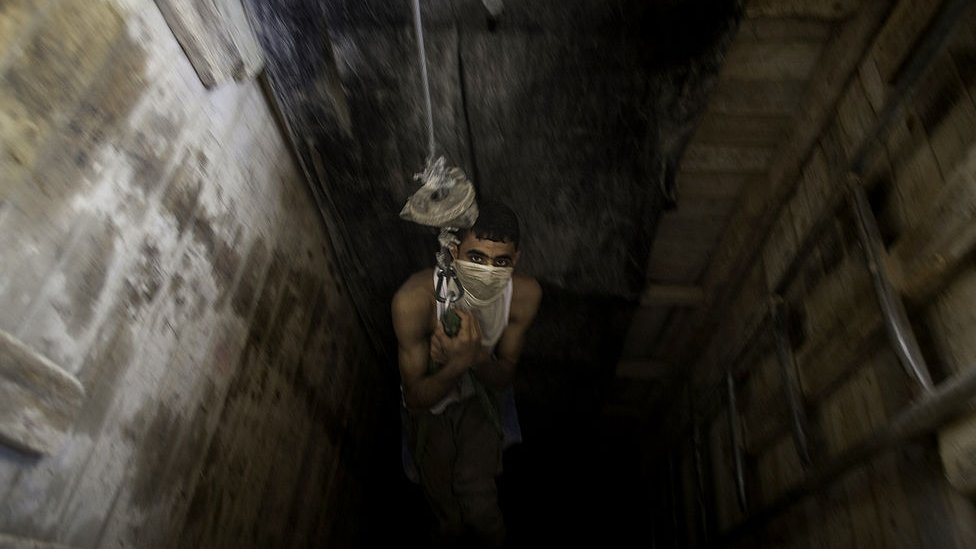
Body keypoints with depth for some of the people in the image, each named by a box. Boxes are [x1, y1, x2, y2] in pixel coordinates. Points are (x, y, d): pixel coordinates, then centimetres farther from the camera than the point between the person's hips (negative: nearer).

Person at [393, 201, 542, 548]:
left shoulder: (525, 294, -27)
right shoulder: (414, 299, -37)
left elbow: (502, 378, -15)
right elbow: (416, 398, -27)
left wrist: (478, 358, -38)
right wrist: (460, 362, -47)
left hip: (481, 398, 1)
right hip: (429, 405, -1)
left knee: (479, 504, -7)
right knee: (449, 517, 10)